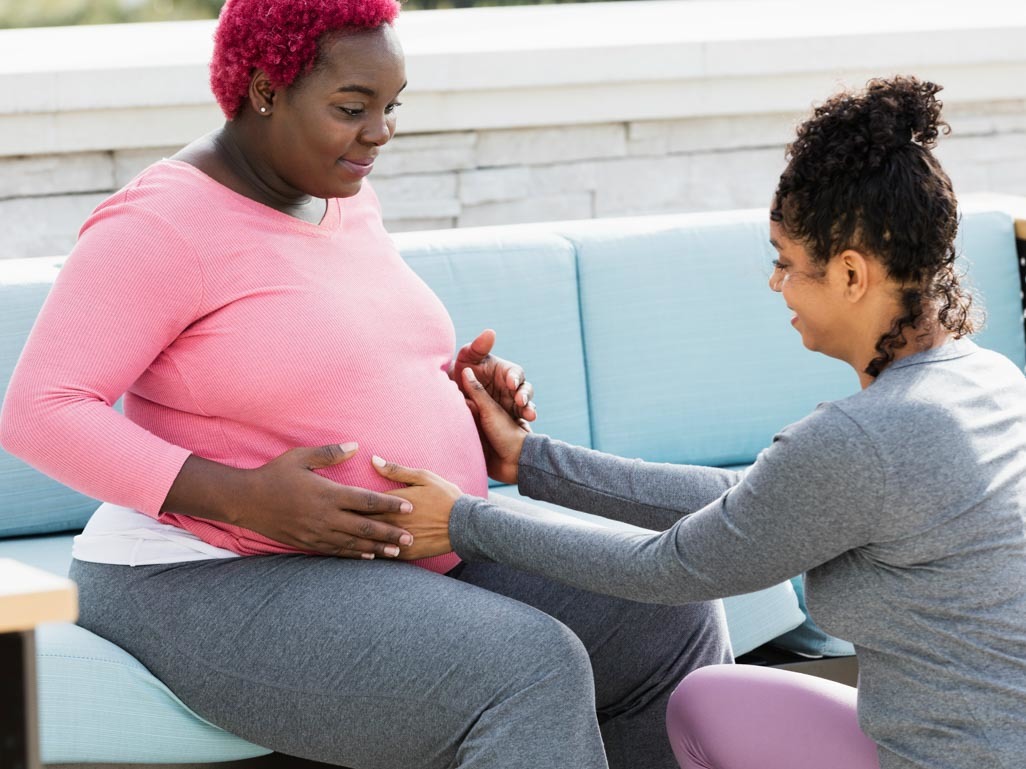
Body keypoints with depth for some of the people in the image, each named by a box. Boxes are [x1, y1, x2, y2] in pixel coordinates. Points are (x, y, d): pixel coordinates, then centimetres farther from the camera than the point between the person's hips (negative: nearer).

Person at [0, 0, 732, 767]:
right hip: (224, 592, -9)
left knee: (674, 625, 0)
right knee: (528, 678, -30)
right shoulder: (165, 224, -16)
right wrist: (245, 498, -29)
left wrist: (454, 386, 2)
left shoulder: (340, 199, 10)